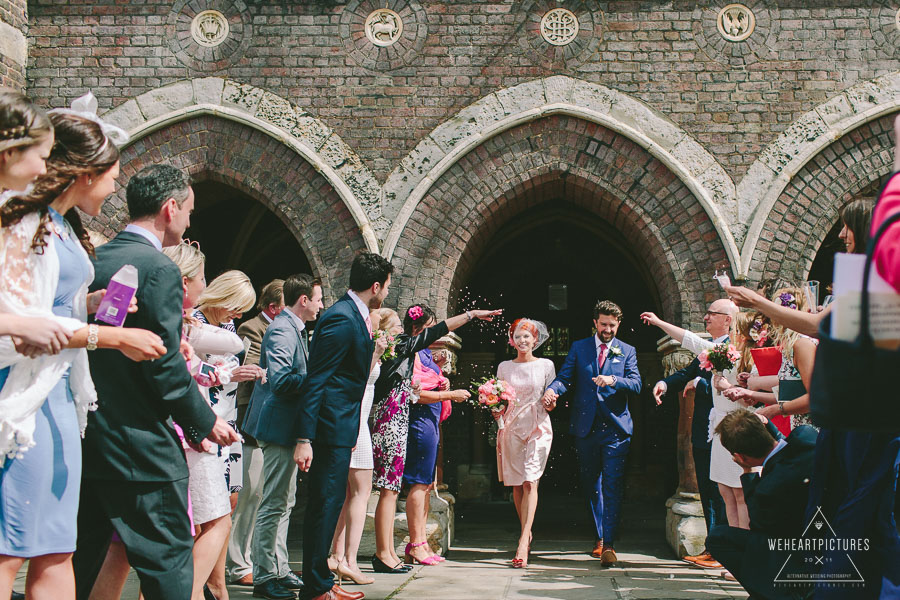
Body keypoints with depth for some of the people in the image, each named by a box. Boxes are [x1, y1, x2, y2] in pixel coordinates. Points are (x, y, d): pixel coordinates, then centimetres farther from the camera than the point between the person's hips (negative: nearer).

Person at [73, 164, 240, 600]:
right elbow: (165, 368, -17)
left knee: (79, 564, 15)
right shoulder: (159, 269, -14)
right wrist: (205, 423, -2)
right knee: (168, 564, -1)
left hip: (84, 436, 8)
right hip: (138, 446, -8)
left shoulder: (93, 261, 10)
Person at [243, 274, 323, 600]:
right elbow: (280, 380, -26)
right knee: (274, 504, -6)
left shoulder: (294, 329, 15)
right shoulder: (282, 330, -16)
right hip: (279, 426, -11)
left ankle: (279, 570, 25)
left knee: (283, 503, 16)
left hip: (287, 428, 11)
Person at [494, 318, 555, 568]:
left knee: (530, 483, -14)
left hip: (538, 428, -3)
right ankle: (527, 533, 21)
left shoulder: (546, 365, 6)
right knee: (516, 484, 5)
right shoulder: (504, 367, 11)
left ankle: (523, 543, -22)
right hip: (511, 427, 3)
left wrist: (551, 404, -14)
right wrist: (496, 409, -7)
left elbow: (550, 403, 8)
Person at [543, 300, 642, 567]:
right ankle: (599, 537, 25)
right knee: (590, 484, 10)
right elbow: (565, 377, 1)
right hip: (586, 426, 2)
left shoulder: (627, 351, 9)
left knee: (612, 486, -10)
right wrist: (552, 390, -21)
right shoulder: (579, 348, 10)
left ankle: (608, 544, -13)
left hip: (616, 427, -2)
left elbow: (636, 384, -3)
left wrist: (613, 380, -22)